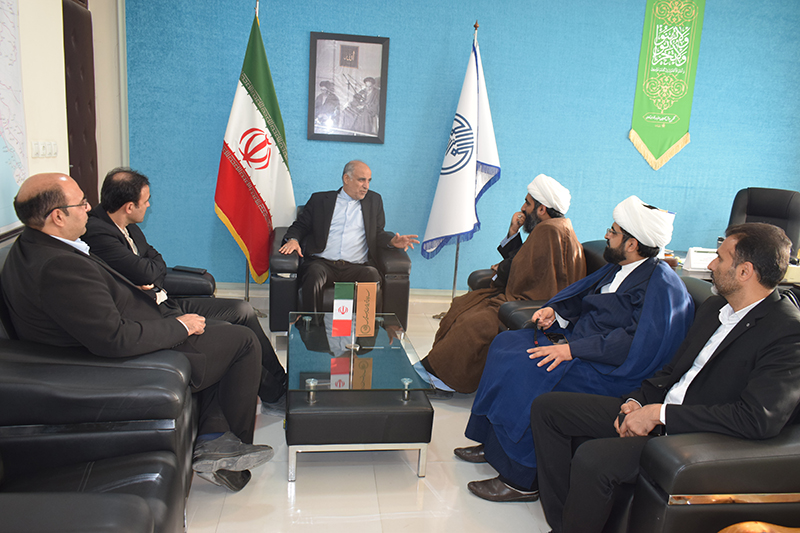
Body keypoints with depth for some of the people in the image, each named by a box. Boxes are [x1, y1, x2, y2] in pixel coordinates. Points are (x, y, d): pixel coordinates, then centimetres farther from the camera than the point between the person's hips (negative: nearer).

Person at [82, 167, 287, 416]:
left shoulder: (128, 226, 9)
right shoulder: (97, 233, -22)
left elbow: (158, 261, 13)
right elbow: (148, 273, -23)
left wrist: (150, 277, -10)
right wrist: (151, 271, 1)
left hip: (167, 301, 10)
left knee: (244, 310, 5)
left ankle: (278, 382, 13)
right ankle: (274, 396, 4)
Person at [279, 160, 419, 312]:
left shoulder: (374, 201, 22)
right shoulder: (320, 199, 17)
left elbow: (378, 234, 22)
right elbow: (300, 225, 19)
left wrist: (392, 241, -1)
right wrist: (293, 239, -3)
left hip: (356, 267, 1)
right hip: (323, 263, 0)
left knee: (373, 276, -33)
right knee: (314, 274, -35)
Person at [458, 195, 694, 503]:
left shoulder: (661, 285, -17)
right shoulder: (618, 268, 11)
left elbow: (636, 343, -26)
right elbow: (582, 293, 24)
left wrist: (572, 349, -27)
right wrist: (555, 310, 4)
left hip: (609, 371, -10)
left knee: (527, 368, -26)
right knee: (505, 344, -1)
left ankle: (521, 480, -11)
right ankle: (493, 444, 6)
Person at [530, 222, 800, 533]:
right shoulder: (714, 307, 11)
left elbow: (760, 419, -27)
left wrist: (661, 413, -23)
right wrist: (638, 401, -2)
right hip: (653, 412, 9)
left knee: (592, 459, -33)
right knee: (546, 408, 2)